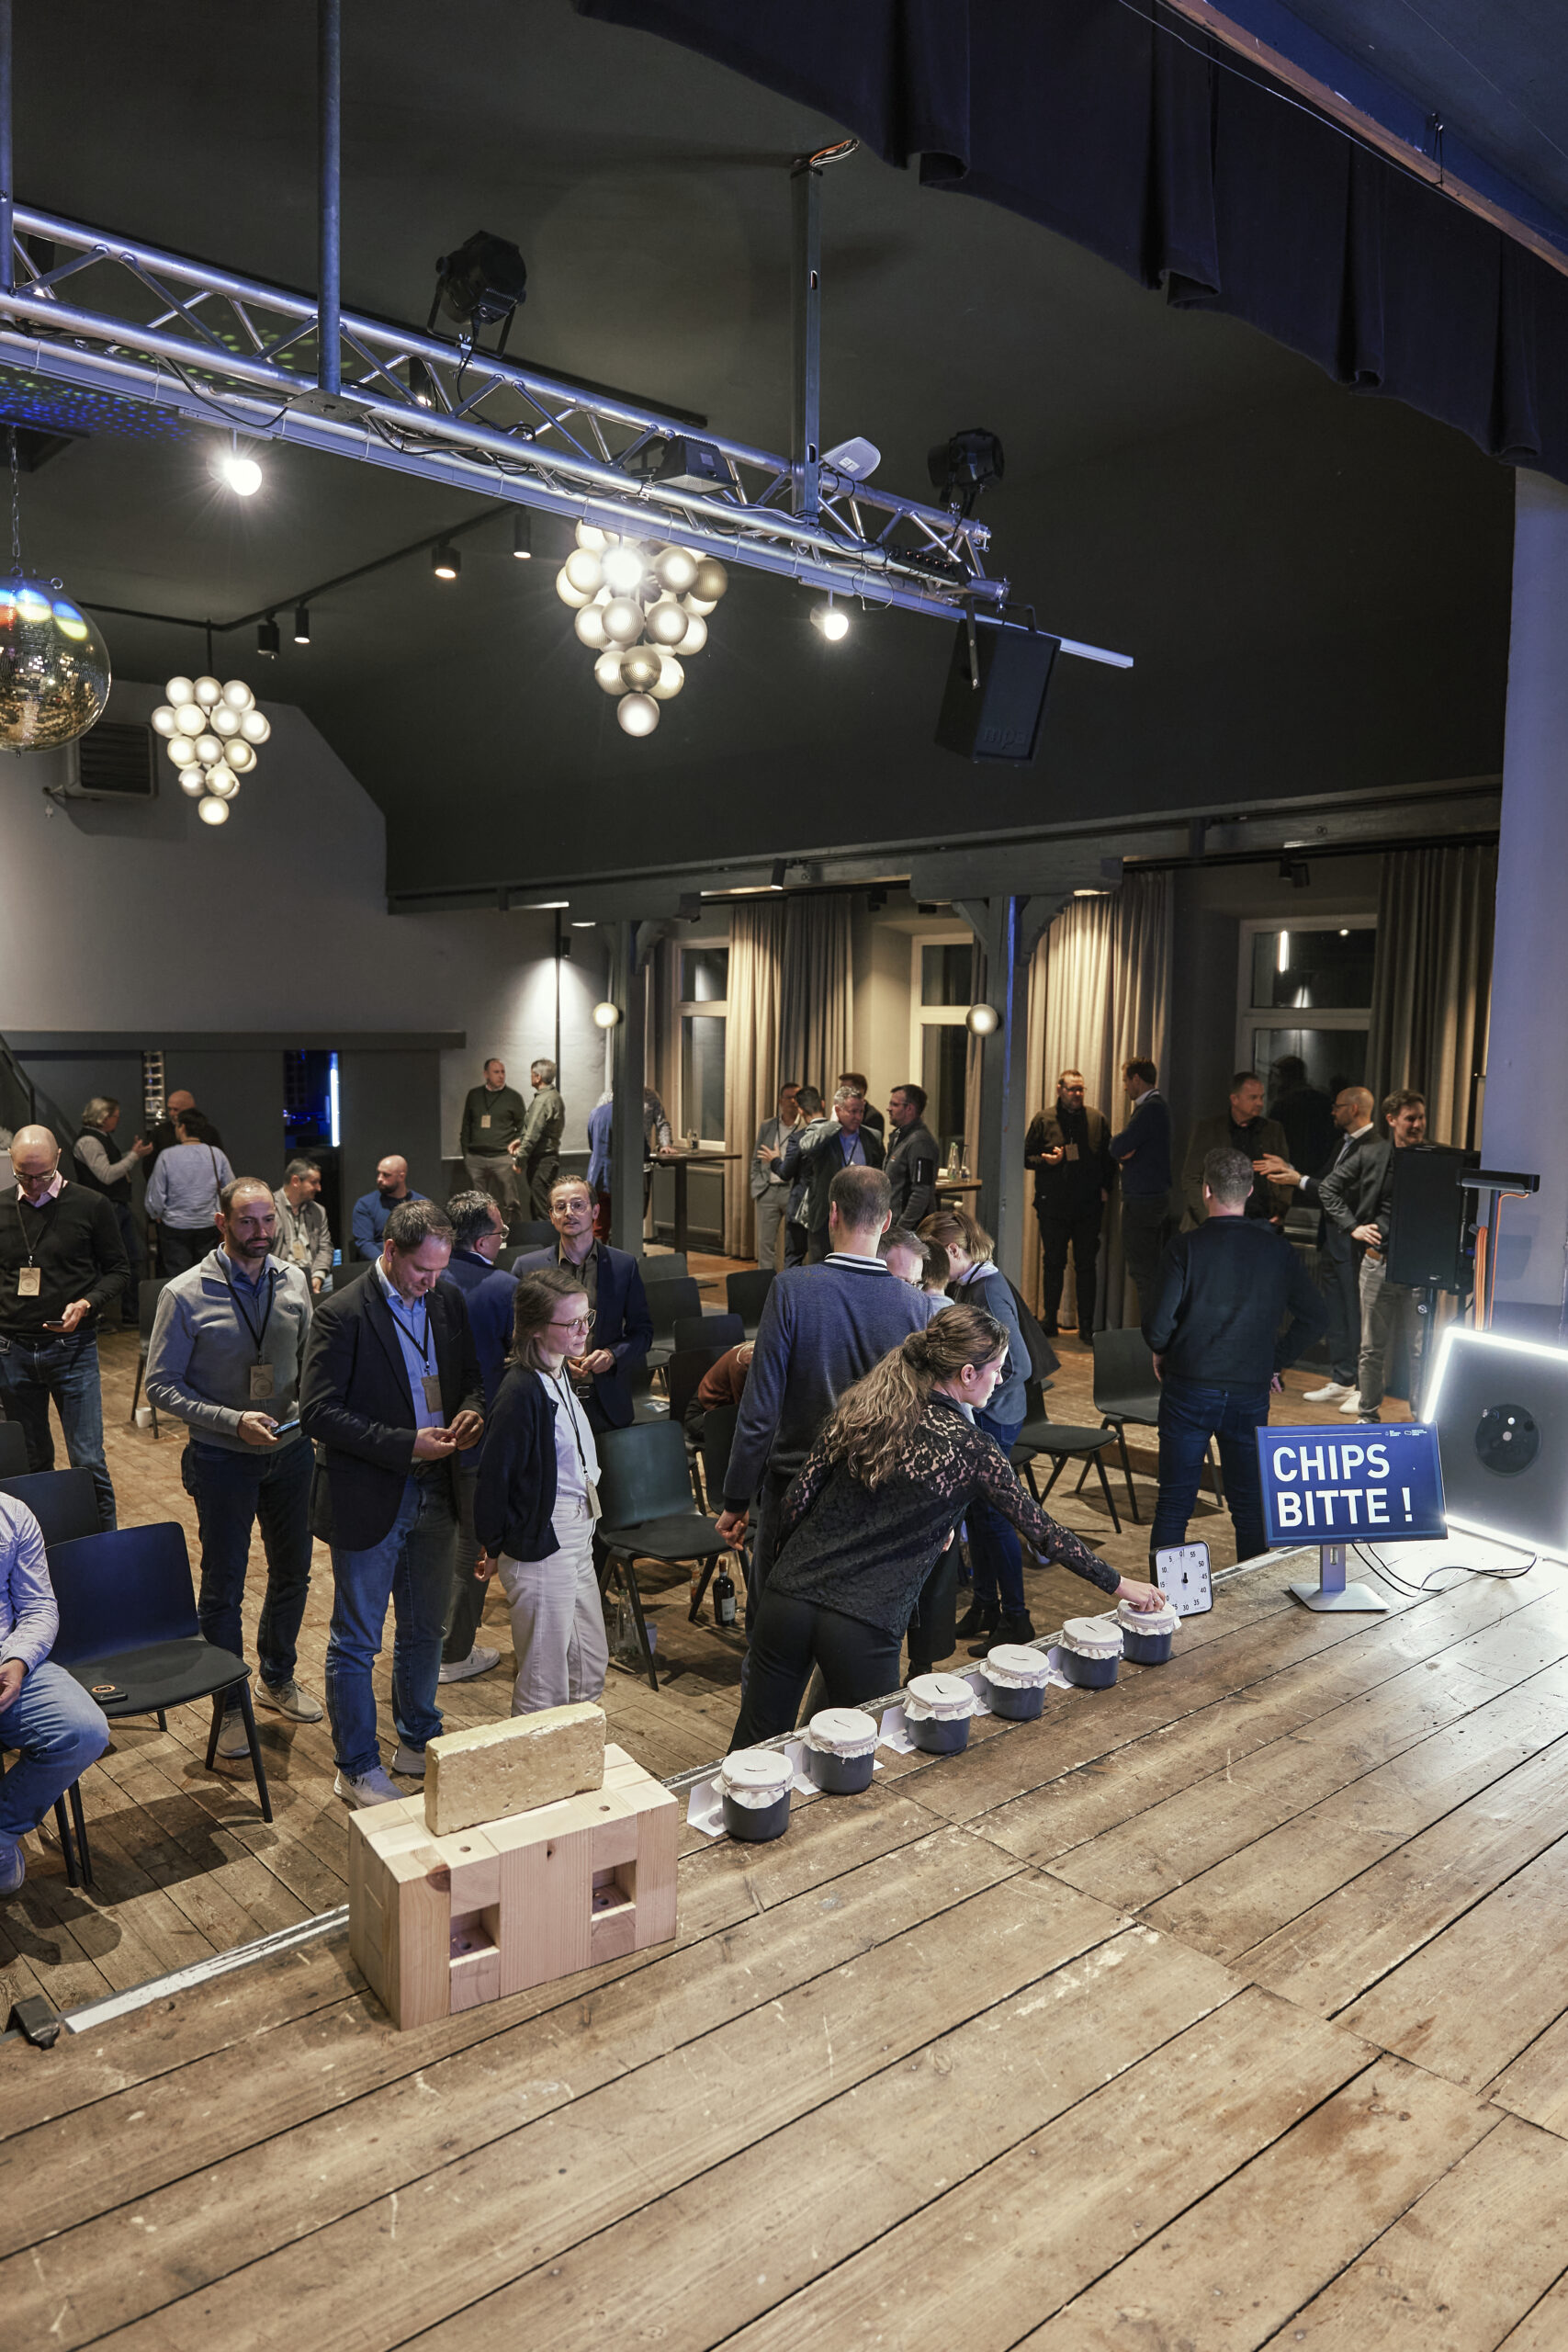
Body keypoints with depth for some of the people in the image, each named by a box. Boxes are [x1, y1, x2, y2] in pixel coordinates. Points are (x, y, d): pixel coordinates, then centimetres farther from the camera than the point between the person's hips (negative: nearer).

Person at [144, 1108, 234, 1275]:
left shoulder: (167, 1156, -10)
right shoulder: (217, 1154, -5)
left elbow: (156, 1195, -4)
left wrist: (157, 1215, 14)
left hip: (175, 1225, -2)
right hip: (208, 1226, 2)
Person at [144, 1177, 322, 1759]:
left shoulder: (293, 1282, -1)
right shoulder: (186, 1295, -14)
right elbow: (161, 1385, -12)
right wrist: (234, 1421, -22)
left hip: (290, 1449, 4)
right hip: (223, 1459, -4)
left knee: (292, 1570, 17)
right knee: (224, 1585, 7)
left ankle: (277, 1678, 40)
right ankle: (231, 1705, 26)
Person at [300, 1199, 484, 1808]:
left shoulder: (448, 1301, 2)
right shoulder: (341, 1315, -17)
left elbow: (469, 1376, 14)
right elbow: (318, 1413, -19)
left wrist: (469, 1412, -9)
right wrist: (407, 1445, -24)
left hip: (434, 1495, 6)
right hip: (367, 1500, -6)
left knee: (425, 1630, 20)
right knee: (355, 1643, 8)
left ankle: (418, 1741, 39)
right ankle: (357, 1768, 24)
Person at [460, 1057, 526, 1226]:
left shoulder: (513, 1097, 5)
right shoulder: (473, 1095, 13)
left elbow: (522, 1128, 7)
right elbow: (466, 1126, 17)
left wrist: (515, 1151, -5)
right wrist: (465, 1153, 11)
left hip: (503, 1158, -3)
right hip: (475, 1158, 3)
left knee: (509, 1203, -6)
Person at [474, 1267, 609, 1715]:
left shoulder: (561, 1375, 7)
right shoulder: (522, 1392, -21)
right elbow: (494, 1473, -17)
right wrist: (494, 1546, -7)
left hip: (577, 1539, 9)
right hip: (539, 1546, -9)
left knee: (590, 1670, 20)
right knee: (545, 1687, 3)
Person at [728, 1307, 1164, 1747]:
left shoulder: (860, 1409, 3)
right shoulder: (971, 1450, -5)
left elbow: (798, 1498, 3)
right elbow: (1042, 1531, 4)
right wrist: (1118, 1586, 17)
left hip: (787, 1600, 4)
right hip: (864, 1628, -4)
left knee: (757, 1741, 17)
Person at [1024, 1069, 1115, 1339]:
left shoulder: (1098, 1119, 5)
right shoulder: (1043, 1120, 3)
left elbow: (1110, 1158, 10)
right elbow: (1027, 1157, 6)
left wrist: (1105, 1187, 0)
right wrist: (1047, 1160, -12)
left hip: (1088, 1207, 0)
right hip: (1053, 1206, 0)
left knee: (1086, 1266, 4)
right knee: (1053, 1264, 9)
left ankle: (1086, 1326, 11)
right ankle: (1049, 1320, 21)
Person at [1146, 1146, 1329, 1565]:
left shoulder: (1187, 1247, -11)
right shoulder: (1277, 1250, 0)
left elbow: (1160, 1325, -14)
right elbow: (1315, 1314, 4)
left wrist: (1161, 1352, 7)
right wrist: (1278, 1360, 12)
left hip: (1189, 1390, -2)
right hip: (1251, 1393, 3)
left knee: (1174, 1501, 7)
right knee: (1250, 1503, 15)